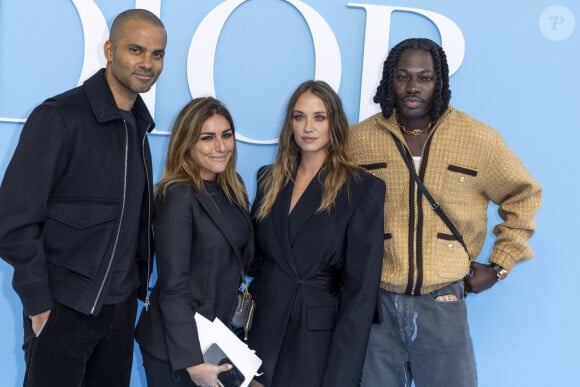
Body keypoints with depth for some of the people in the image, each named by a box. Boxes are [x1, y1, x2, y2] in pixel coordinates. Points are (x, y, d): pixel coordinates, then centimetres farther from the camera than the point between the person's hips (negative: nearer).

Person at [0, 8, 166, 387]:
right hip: (64, 307, -6)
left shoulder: (139, 124, 7)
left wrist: (139, 281, 6)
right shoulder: (59, 117, -14)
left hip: (122, 305, 6)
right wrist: (39, 303, -13)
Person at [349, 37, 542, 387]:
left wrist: (500, 264, 5)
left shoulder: (479, 139, -3)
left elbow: (523, 195, 10)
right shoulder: (358, 139, -2)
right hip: (374, 301, 1)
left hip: (442, 304, 0)